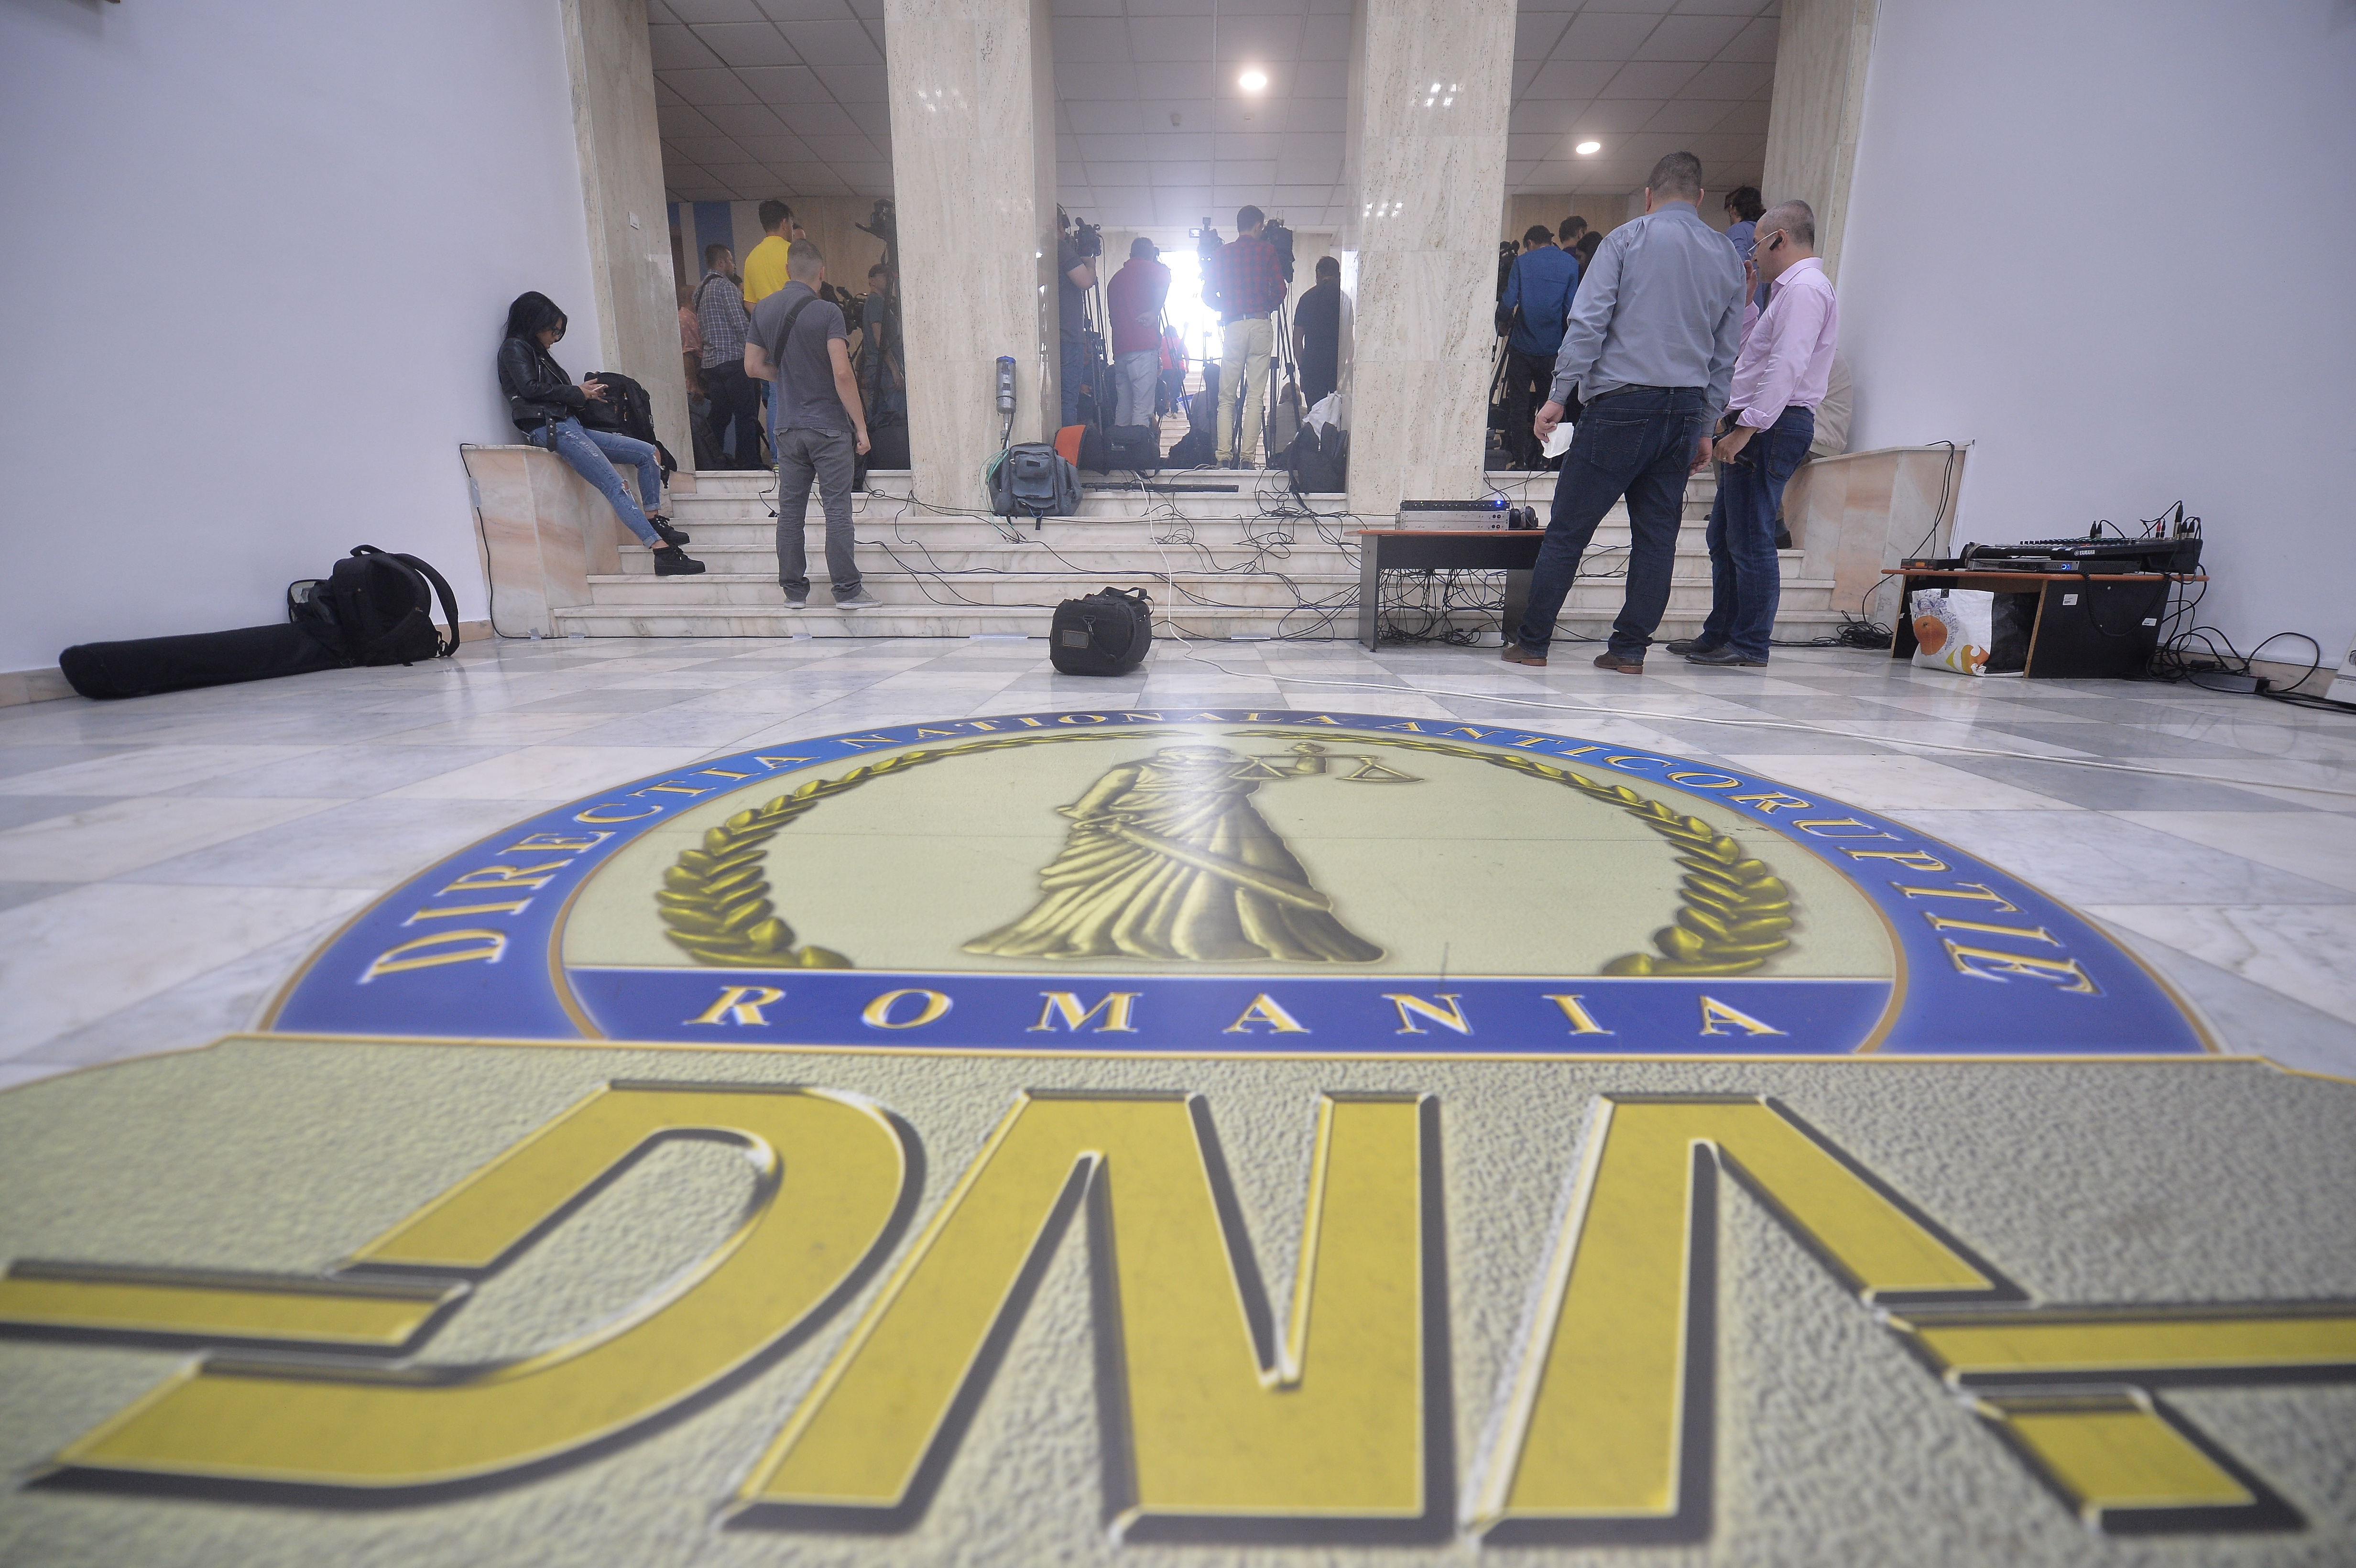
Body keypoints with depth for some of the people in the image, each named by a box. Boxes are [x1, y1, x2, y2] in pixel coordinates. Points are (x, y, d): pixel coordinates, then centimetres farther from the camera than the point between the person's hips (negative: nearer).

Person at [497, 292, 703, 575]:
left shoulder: (538, 352, 28)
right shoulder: (514, 348, 4)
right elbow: (530, 388, -10)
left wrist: (587, 395, 6)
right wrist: (577, 394, -1)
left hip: (570, 426, 9)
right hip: (548, 429, -9)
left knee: (649, 453, 3)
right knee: (616, 486, -24)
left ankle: (653, 520, -3)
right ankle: (663, 552, -35)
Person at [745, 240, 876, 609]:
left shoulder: (763, 311, 8)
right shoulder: (827, 313, -10)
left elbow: (753, 367, 11)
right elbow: (842, 374, -18)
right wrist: (861, 426, -13)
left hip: (788, 427, 5)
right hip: (829, 426, -5)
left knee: (790, 509, 8)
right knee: (837, 508, -2)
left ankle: (794, 591, 12)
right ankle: (847, 590, 0)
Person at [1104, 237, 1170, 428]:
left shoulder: (1116, 277, 26)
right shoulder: (1152, 268, 6)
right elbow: (1163, 284, -16)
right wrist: (1153, 312, -8)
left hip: (1119, 349, 7)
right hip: (1143, 347, -7)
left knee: (1122, 409, 9)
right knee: (1143, 409, -12)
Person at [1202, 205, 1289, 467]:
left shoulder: (1221, 253, 11)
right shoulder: (1268, 251, 7)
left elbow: (1208, 295, 9)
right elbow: (1279, 290, 0)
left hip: (1233, 327, 1)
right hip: (1261, 326, -1)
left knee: (1226, 398, 4)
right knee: (1255, 397, -3)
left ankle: (1225, 457, -6)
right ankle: (1247, 457, -9)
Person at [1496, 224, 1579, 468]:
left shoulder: (1522, 261, 1)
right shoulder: (1571, 264, 6)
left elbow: (1509, 301, -7)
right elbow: (1571, 308, -1)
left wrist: (1503, 324, 11)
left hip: (1522, 345, -2)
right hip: (1553, 348, 2)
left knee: (1518, 405, 3)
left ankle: (1521, 461, 0)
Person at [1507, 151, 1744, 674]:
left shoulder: (1628, 238, 3)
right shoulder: (1727, 257, 17)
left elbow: (1588, 322, -8)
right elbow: (1726, 354, 17)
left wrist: (1558, 395, -7)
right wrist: (1704, 428, 21)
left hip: (1622, 401, -5)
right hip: (1686, 410, 5)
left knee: (1567, 530, -1)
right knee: (1657, 535, 7)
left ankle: (1531, 643, 2)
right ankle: (1630, 649, 9)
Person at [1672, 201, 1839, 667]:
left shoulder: (1805, 288, -10)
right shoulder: (1790, 290, 23)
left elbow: (1786, 367, -21)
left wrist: (1746, 428, -25)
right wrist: (1744, 301, 26)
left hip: (1772, 427, -11)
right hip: (1759, 426, 11)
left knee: (1750, 541, -9)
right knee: (1724, 537, 12)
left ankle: (1749, 645, -4)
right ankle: (1719, 635, 19)